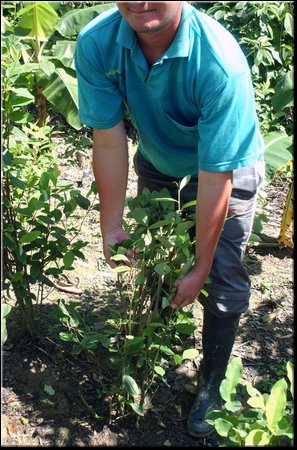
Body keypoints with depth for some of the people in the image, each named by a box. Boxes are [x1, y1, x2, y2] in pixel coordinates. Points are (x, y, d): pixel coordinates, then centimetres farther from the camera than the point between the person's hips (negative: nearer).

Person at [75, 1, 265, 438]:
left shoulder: (220, 63, -41)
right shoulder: (96, 44, -28)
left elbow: (215, 179, -34)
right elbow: (109, 142, -19)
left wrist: (200, 270, -25)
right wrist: (111, 225, -15)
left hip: (228, 165, -4)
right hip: (158, 163, 4)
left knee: (223, 283, -4)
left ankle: (212, 385, 18)